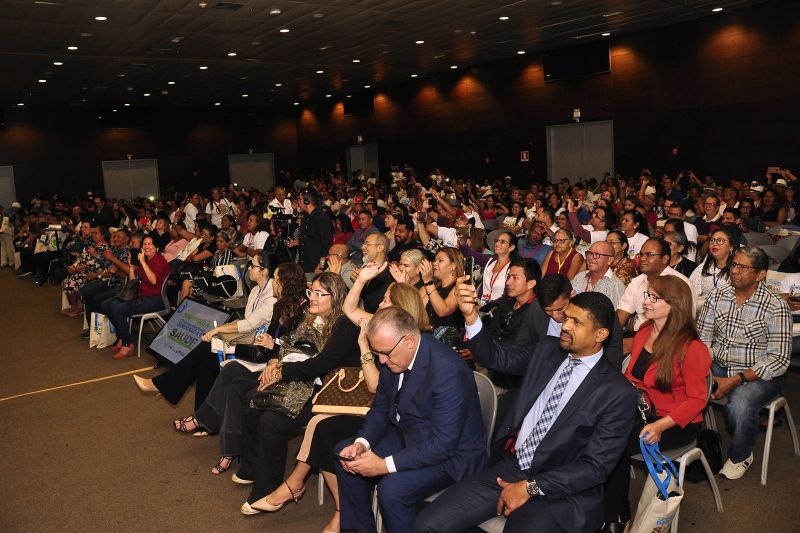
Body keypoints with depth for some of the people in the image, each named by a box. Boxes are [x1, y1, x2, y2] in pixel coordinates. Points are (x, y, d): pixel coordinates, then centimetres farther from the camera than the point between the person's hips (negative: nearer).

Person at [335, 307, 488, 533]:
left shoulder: (448, 371, -31)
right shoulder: (392, 356, -7)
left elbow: (443, 445, -31)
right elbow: (381, 408, 7)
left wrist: (385, 465, -30)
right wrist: (361, 443, -12)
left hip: (451, 453, -8)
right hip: (408, 437, 9)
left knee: (392, 488, -29)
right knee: (345, 453, 5)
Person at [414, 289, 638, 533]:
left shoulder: (619, 394, -9)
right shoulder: (547, 350, 7)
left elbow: (596, 466, -11)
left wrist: (530, 487, -14)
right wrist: (471, 315, -12)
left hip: (561, 489, -4)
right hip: (510, 467, 4)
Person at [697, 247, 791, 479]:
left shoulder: (776, 307, -13)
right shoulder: (717, 296, 1)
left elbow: (779, 360, -15)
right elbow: (702, 338, 1)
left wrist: (736, 380, -23)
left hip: (760, 374, -4)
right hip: (718, 366, 4)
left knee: (739, 404, -33)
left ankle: (740, 456, 0)